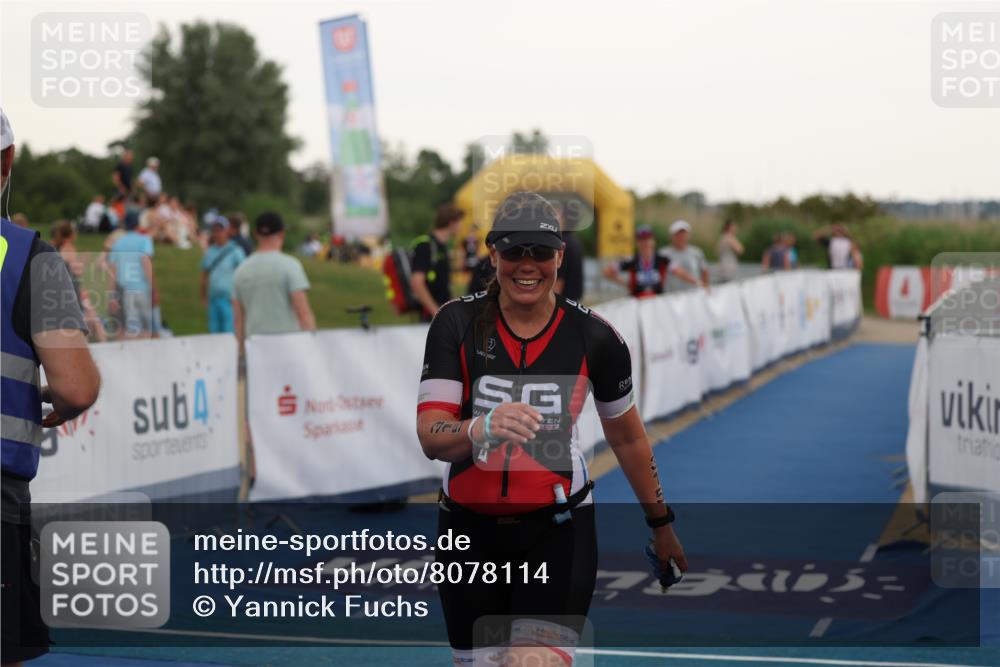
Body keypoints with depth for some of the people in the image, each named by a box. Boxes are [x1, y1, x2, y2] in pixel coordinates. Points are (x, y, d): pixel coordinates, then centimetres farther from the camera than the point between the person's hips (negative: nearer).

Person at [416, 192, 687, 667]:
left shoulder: (594, 337, -4)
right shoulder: (457, 323, -6)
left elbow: (627, 438, 11)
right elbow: (430, 437, -15)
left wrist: (660, 523, 18)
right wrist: (482, 427, -35)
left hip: (557, 534, -1)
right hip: (468, 531, 1)